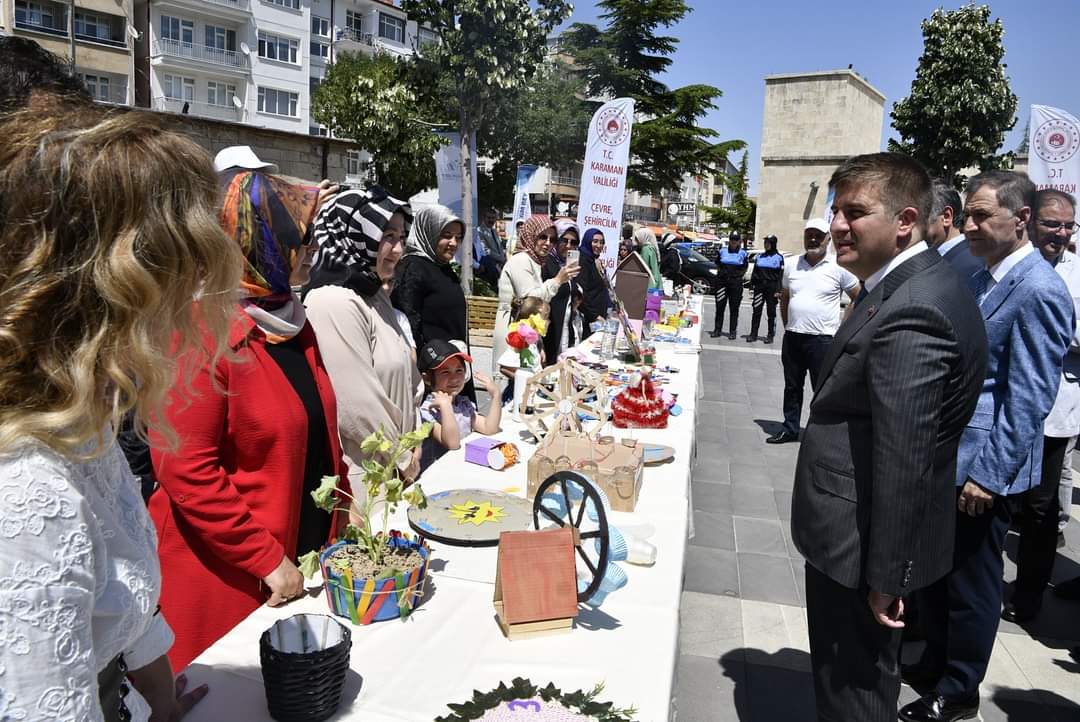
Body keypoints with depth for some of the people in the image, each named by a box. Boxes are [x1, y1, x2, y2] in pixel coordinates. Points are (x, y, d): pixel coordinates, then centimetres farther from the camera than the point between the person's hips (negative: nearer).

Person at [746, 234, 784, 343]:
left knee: (771, 312, 2)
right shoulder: (760, 256, 12)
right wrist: (751, 285, 5)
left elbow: (780, 275, -3)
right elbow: (754, 272, 14)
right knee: (756, 311, 1)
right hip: (759, 286, 3)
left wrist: (778, 290, -11)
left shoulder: (779, 257, 1)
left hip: (772, 287, -3)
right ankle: (753, 334, 5)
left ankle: (770, 335, 9)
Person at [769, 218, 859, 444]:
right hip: (792, 338, 4)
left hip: (823, 340, -4)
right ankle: (790, 429, 26)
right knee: (792, 387, 14)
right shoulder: (791, 265, 7)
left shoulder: (838, 268, -5)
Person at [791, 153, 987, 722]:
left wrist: (885, 576, -18)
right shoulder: (920, 286, 8)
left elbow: (903, 462, -26)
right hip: (865, 531, 10)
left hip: (860, 544, -10)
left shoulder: (909, 312, -26)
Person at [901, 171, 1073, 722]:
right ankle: (934, 664, 39)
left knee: (971, 583, 8)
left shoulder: (1038, 291, -18)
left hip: (981, 465, -8)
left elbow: (1029, 400, -20)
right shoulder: (983, 279, 10)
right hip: (945, 454, 8)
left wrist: (988, 474, -19)